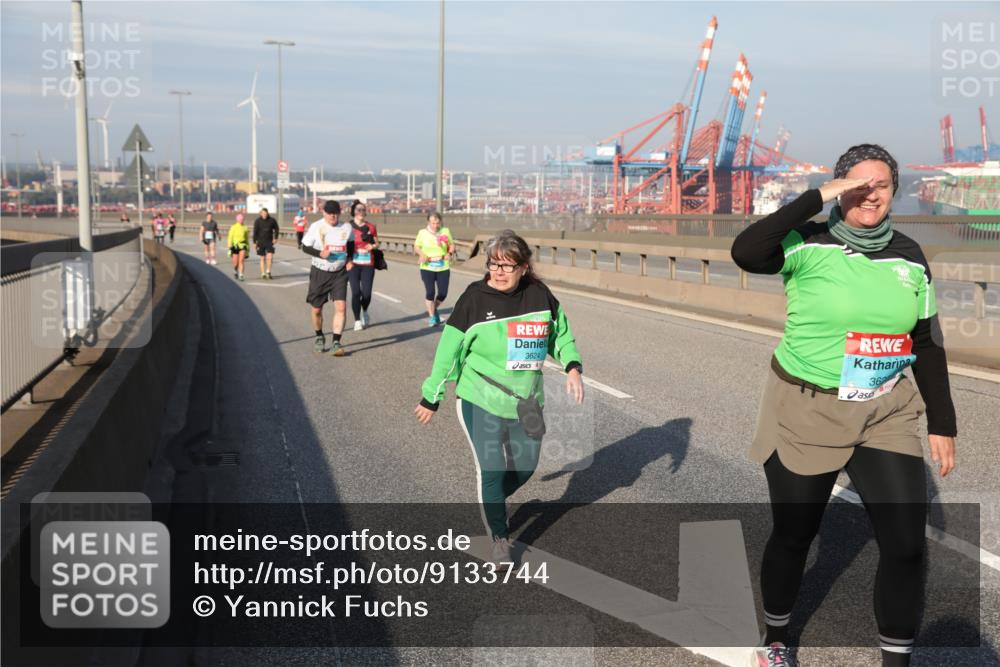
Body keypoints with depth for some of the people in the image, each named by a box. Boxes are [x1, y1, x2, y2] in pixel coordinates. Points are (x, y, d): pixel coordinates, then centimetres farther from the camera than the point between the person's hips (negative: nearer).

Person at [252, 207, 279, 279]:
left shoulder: (272, 220, -4)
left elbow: (276, 229, 10)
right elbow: (255, 232, -2)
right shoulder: (257, 221, -5)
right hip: (260, 242, 0)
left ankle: (268, 271, 4)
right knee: (262, 258, 5)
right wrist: (254, 242, -4)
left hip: (269, 242, 0)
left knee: (270, 257, -14)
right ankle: (263, 274, 12)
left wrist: (275, 238, 3)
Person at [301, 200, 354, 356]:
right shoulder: (316, 227, -9)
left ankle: (336, 343, -10)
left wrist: (349, 259, 3)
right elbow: (305, 247, -3)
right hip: (319, 272, -1)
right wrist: (320, 254, -20)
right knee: (316, 308, 8)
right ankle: (319, 337, 34)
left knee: (341, 307, -14)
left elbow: (350, 243, 18)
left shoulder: (346, 228, -1)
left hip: (339, 273, 1)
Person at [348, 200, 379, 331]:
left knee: (367, 293, -1)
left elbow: (376, 244, 15)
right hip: (353, 263, -2)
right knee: (356, 292, -8)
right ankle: (357, 320, 7)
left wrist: (372, 246, -6)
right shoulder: (348, 227, 0)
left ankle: (364, 312, 31)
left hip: (368, 263, 2)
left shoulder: (371, 227, 9)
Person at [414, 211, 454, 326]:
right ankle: (432, 316, 11)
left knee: (443, 293, 2)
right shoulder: (423, 233, -3)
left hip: (443, 268, 2)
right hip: (427, 268, -2)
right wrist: (421, 254, -12)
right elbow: (416, 246, 7)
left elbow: (452, 245, 9)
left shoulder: (445, 231, -1)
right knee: (430, 292, -7)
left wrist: (450, 253, -11)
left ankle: (434, 309, 33)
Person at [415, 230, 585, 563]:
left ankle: (491, 502, 44)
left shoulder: (540, 296, -5)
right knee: (491, 470, -4)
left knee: (526, 465, 13)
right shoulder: (474, 299, -14)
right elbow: (449, 351, -6)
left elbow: (561, 334, 11)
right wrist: (431, 397, -1)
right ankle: (500, 538, 16)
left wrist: (572, 366, -7)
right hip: (480, 402, -4)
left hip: (526, 404, 4)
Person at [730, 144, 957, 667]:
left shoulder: (910, 257, 3)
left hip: (885, 414, 4)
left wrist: (942, 423, 9)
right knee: (794, 535, 12)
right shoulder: (811, 246, -12)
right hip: (806, 412, -3)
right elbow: (745, 252, -32)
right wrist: (818, 198, -29)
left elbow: (927, 344, 9)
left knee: (906, 543, -3)